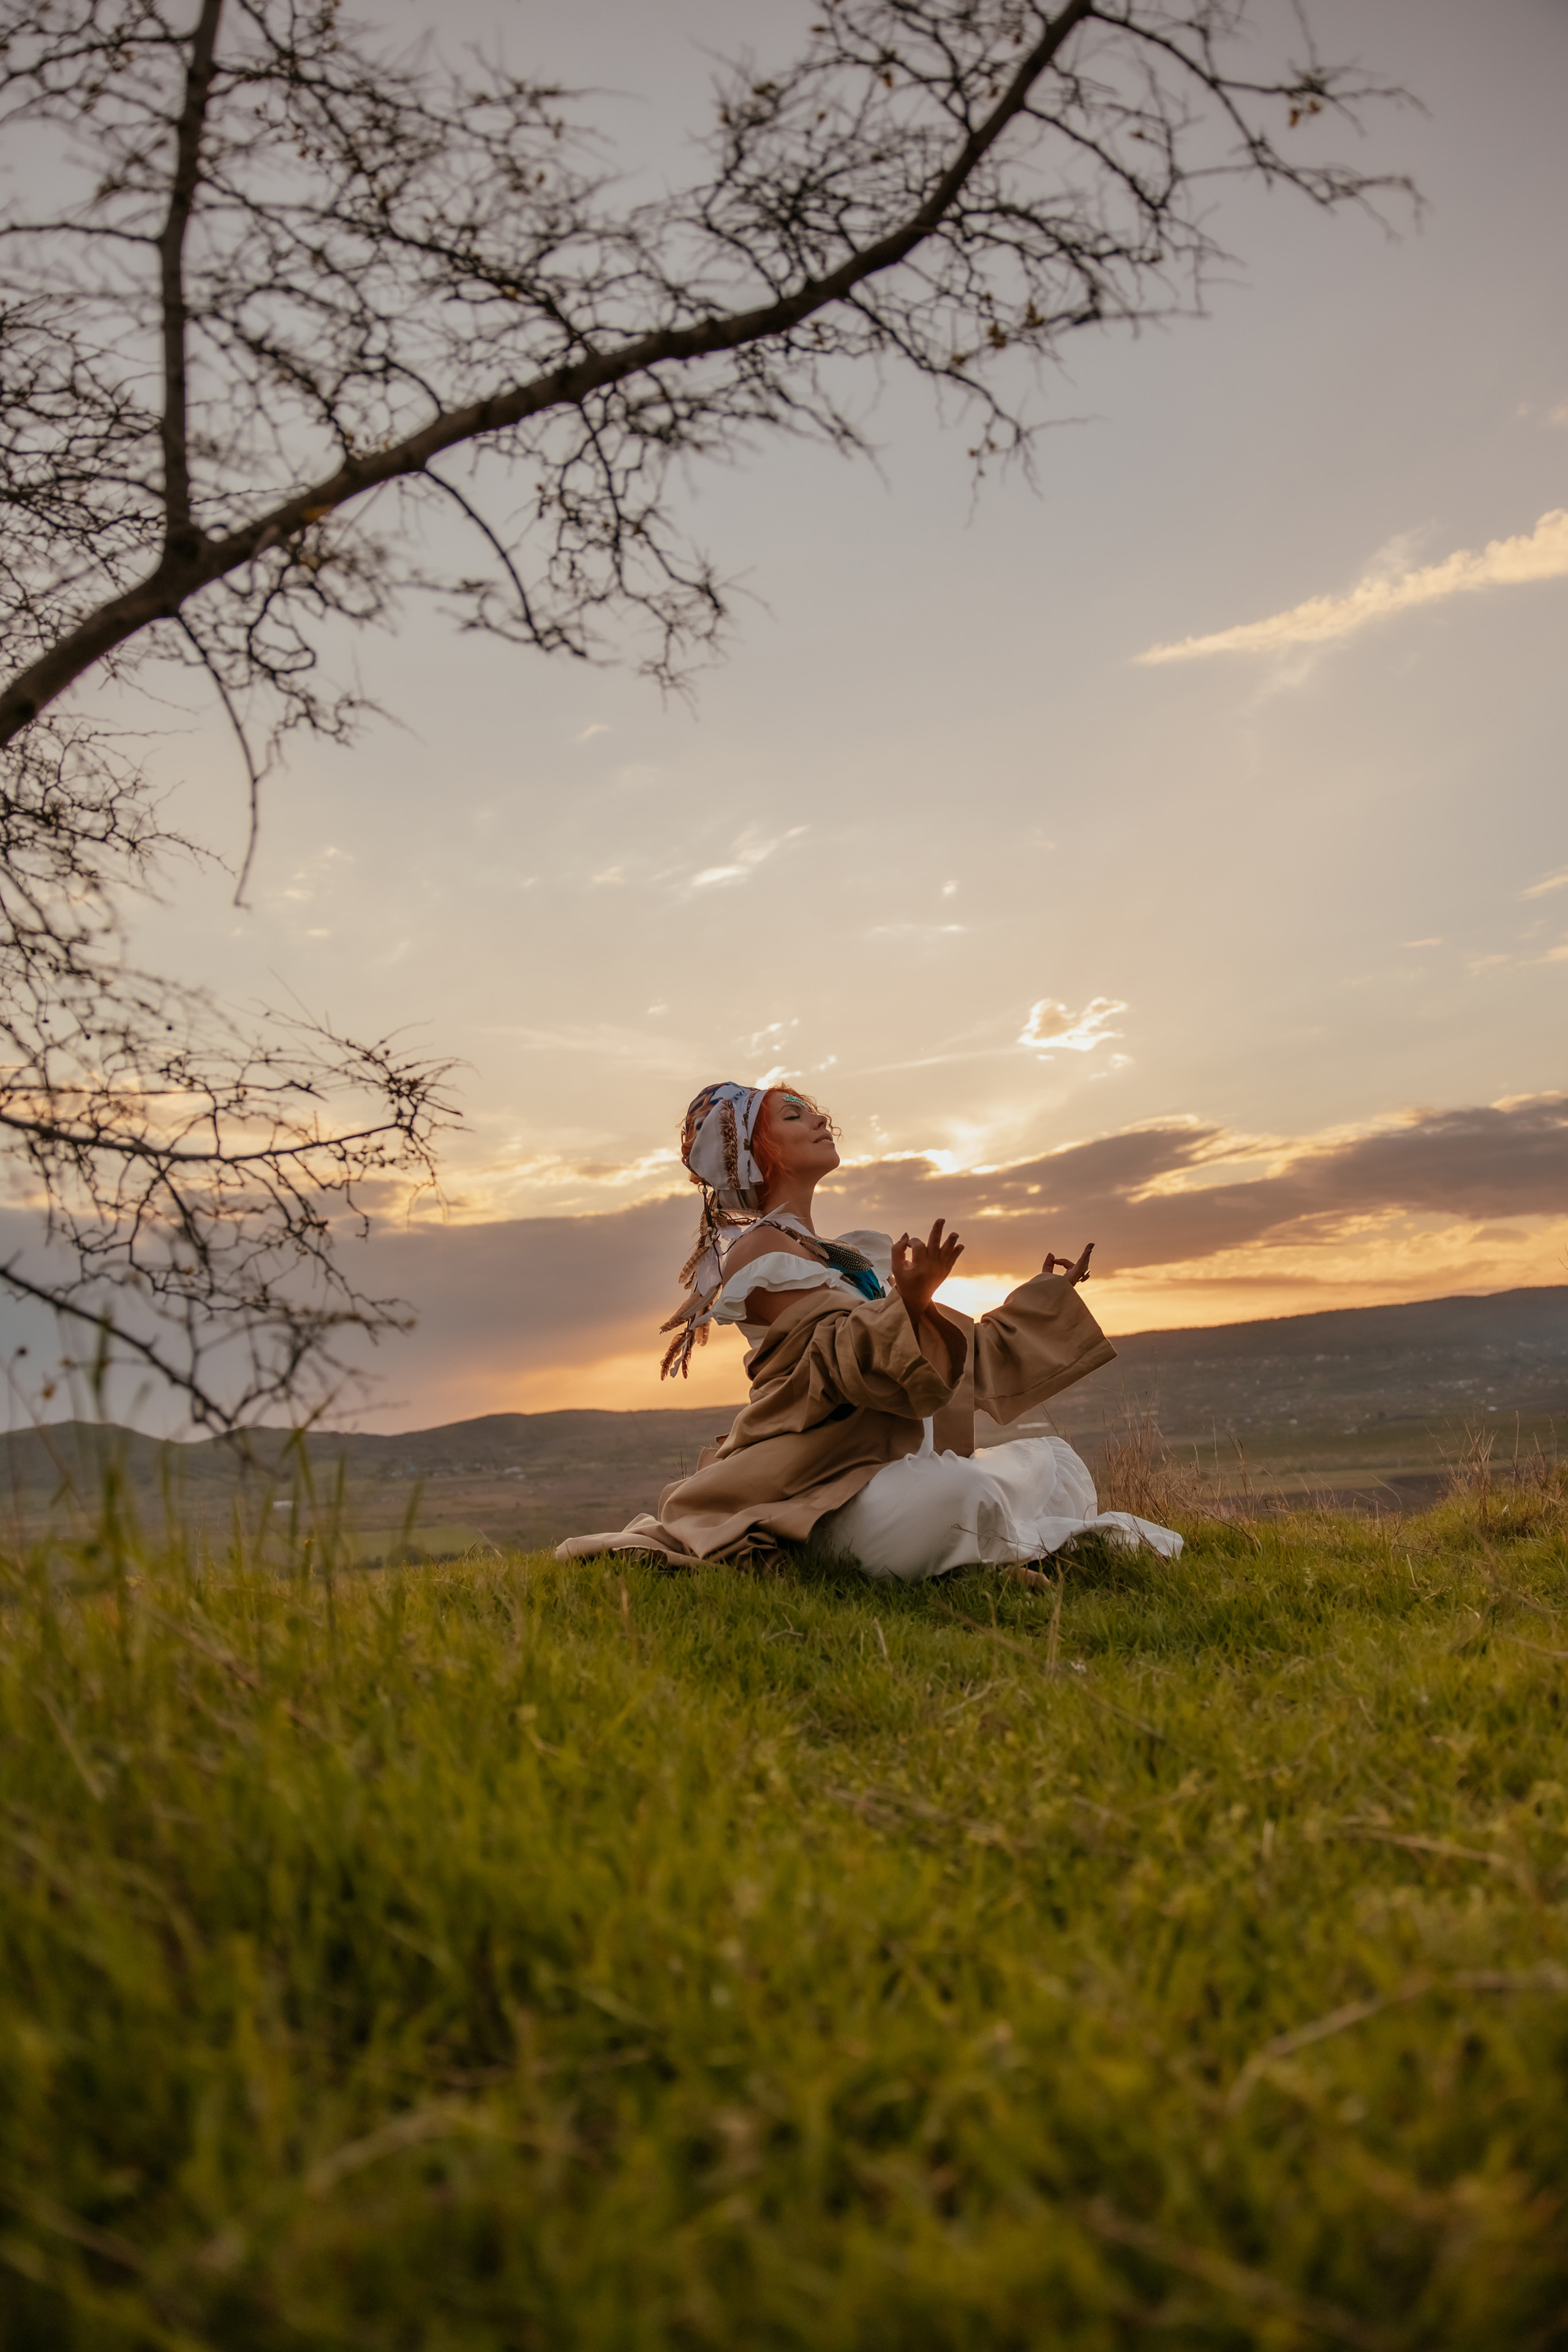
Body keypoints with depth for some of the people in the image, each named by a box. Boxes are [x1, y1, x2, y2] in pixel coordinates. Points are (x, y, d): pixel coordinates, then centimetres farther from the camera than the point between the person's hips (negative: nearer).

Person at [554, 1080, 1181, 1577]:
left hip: (888, 1467, 9)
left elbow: (951, 1354, 26)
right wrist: (910, 1301, -36)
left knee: (1052, 1460, 8)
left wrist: (1044, 1298, 35)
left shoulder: (847, 1256, 20)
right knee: (952, 1496, -34)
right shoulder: (759, 1253, -6)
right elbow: (848, 1363, -19)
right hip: (817, 1483, -9)